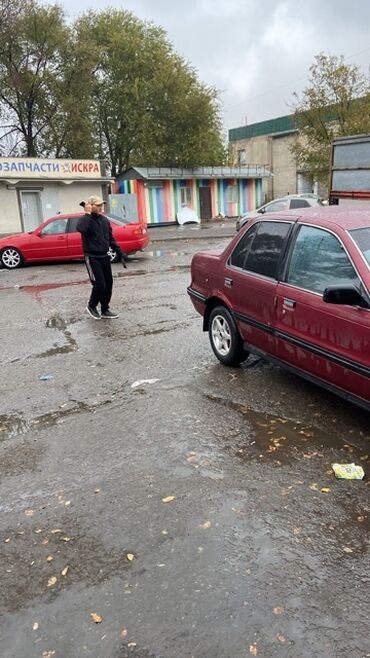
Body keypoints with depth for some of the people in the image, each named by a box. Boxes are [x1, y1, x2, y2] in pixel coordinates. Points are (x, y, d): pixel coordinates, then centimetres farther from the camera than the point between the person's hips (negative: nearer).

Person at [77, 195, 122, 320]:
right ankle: (91, 306, 14)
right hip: (92, 258, -7)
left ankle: (105, 310, 20)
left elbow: (111, 239, 16)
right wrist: (87, 214, -25)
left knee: (108, 284, 7)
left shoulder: (104, 220, 11)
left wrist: (120, 253, 11)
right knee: (99, 284, -10)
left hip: (104, 257, 7)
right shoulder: (85, 219, -9)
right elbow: (81, 229, -34)